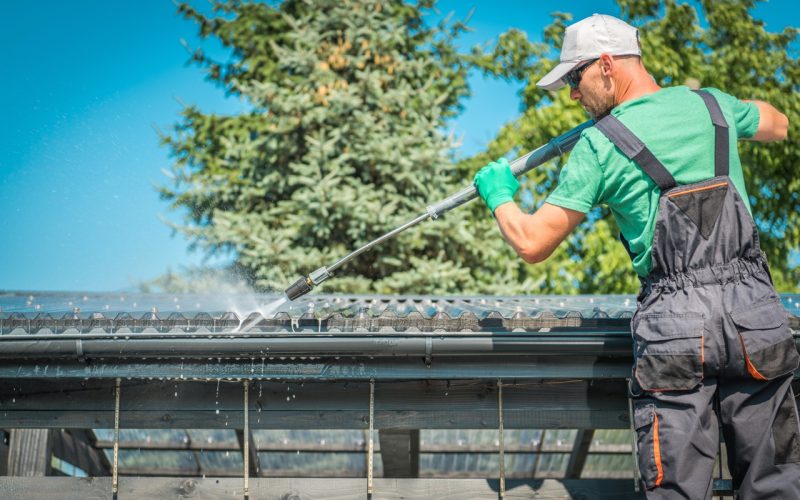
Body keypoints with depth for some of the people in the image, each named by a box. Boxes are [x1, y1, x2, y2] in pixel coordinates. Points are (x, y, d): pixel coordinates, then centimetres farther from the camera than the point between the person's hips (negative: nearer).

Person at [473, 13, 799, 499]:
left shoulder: (599, 145, -2)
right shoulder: (712, 104, 11)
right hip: (756, 312, 4)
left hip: (675, 323, -3)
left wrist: (499, 195, 19)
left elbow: (532, 244, 0)